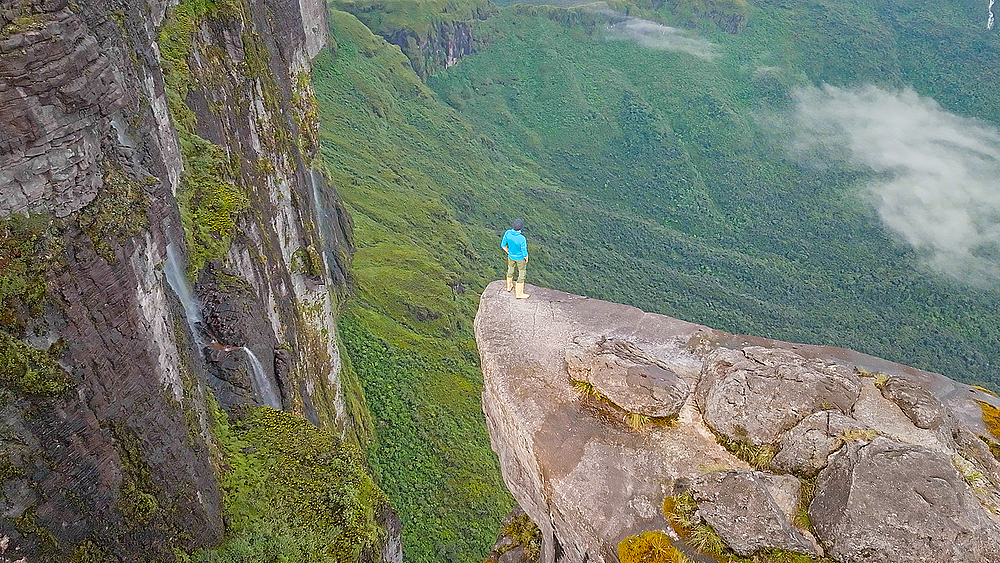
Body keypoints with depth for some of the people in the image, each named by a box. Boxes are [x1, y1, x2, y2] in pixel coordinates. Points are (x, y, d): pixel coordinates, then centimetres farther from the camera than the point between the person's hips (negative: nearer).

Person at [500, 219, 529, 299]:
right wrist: (526, 259, -3)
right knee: (521, 274, 18)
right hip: (520, 258, -5)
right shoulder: (522, 239, -39)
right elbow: (524, 253, -26)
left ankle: (509, 286, 54)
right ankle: (519, 293, 34)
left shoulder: (508, 233, -25)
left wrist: (508, 252, 11)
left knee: (510, 269, 31)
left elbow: (503, 245, -9)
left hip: (511, 256, 5)